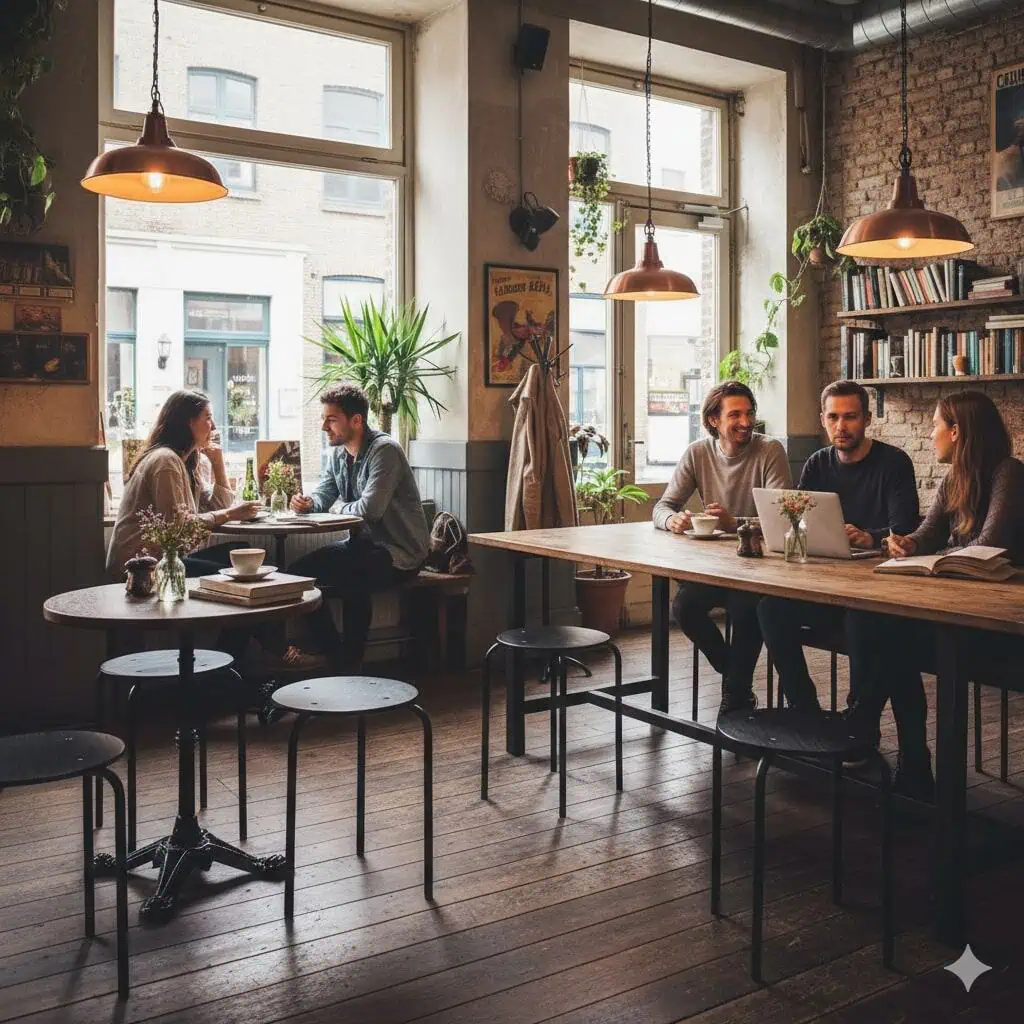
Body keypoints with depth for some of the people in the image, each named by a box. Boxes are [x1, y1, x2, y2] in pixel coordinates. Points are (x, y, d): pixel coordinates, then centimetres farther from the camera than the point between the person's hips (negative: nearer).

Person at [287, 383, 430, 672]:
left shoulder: (384, 450, -19)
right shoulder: (337, 452, 9)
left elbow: (370, 508, -27)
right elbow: (324, 494, 16)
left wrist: (340, 508, -7)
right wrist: (309, 503, -9)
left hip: (398, 551, -9)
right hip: (363, 543, 9)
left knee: (352, 582, -36)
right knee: (298, 572, -2)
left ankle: (350, 663, -15)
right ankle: (335, 657, 6)